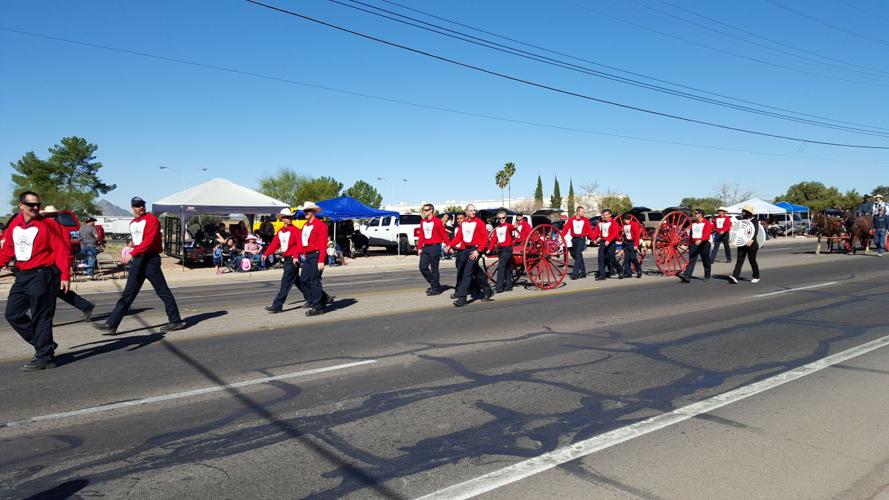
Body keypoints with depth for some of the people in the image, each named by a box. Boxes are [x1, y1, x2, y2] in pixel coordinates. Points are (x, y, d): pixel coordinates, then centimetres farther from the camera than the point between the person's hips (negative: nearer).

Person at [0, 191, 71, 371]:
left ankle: (45, 357, 8)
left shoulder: (48, 225, -10)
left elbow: (62, 250, -14)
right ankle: (44, 344, 24)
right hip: (22, 276, 7)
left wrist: (65, 275, -19)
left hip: (42, 276, -7)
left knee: (40, 318, -2)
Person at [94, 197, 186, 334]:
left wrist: (132, 254, -25)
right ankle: (111, 324, 7)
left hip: (150, 259, -8)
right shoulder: (132, 223, 18)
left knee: (163, 291, -3)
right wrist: (133, 244, 11)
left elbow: (149, 241, -20)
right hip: (136, 261, 8)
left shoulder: (152, 220, -8)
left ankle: (176, 321, 5)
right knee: (128, 294, 7)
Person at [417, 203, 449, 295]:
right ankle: (434, 284, 22)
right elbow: (421, 235, 14)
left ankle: (435, 288, 9)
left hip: (435, 247, -7)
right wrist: (419, 247, 11)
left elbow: (443, 234, -8)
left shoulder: (437, 221, -8)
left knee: (434, 268, -2)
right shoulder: (422, 222, 11)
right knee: (423, 267, 5)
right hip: (426, 247, 7)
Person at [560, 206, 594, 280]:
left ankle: (575, 273, -13)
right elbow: (566, 228, -2)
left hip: (581, 239, -3)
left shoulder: (585, 220, 2)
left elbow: (589, 230, -2)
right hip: (574, 239, 3)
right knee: (574, 254, 10)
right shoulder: (571, 220, 5)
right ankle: (583, 272, 25)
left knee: (578, 255, -11)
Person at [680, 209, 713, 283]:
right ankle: (687, 276, -17)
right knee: (691, 260, -6)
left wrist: (700, 240, -37)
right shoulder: (693, 223, 13)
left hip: (704, 244, -5)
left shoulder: (707, 223, -7)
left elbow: (707, 234, -22)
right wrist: (690, 243, 18)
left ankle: (707, 276, 24)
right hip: (694, 244, 5)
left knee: (706, 261, 8)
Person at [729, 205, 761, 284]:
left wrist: (752, 240, -33)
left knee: (752, 260, 5)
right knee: (739, 260, -4)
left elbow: (756, 231, -17)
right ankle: (735, 277, -15)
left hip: (751, 244, -5)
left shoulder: (754, 221, -6)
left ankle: (756, 277, 22)